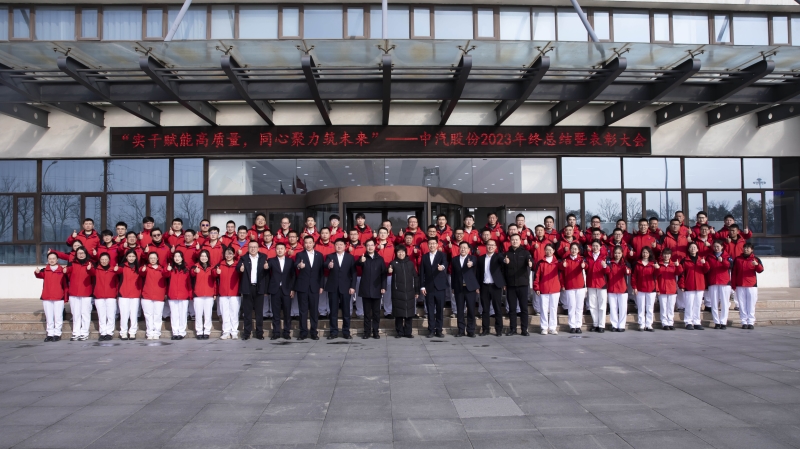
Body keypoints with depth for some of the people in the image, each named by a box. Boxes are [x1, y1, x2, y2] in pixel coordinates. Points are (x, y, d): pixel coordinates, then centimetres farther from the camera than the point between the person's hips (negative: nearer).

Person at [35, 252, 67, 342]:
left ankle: (57, 334, 7)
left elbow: (65, 284, 3)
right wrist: (37, 272, -39)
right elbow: (40, 275, -15)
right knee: (49, 317, 10)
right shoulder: (45, 270, 8)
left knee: (58, 317, 0)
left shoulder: (62, 271, 3)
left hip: (59, 298, -2)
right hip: (46, 298, 3)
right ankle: (50, 334, 17)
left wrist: (66, 296, -1)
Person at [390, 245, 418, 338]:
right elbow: (389, 270, -16)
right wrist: (389, 271, -41)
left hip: (409, 292, 2)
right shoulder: (393, 263, 2)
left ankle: (408, 332, 14)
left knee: (409, 313, 5)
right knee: (398, 313, 2)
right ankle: (399, 332, 12)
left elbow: (415, 277, 10)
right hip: (397, 292, -2)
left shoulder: (410, 263, 8)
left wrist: (417, 291, 8)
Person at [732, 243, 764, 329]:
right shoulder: (737, 259, 10)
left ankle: (751, 322, 5)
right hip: (740, 286, 2)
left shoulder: (755, 259, 5)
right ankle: (744, 322, 6)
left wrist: (757, 265, -31)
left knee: (751, 305, 1)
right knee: (742, 305, 3)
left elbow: (760, 270, -9)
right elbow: (734, 273, 10)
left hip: (752, 285, -2)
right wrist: (733, 285, 5)